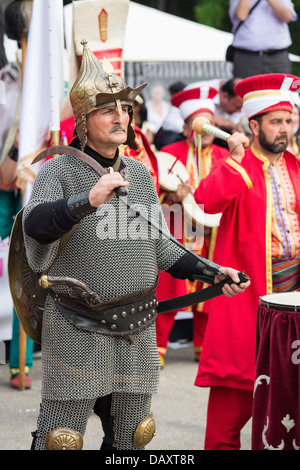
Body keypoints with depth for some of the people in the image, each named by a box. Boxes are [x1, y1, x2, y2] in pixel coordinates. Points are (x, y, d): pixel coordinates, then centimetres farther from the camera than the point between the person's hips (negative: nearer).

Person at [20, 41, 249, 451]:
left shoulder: (140, 174, 12)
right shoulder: (58, 171, -5)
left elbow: (159, 246, 18)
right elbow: (35, 224, -24)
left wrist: (213, 272, 8)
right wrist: (89, 200, -38)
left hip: (137, 332, 6)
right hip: (78, 331, -5)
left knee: (129, 440, 12)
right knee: (60, 440, -5)